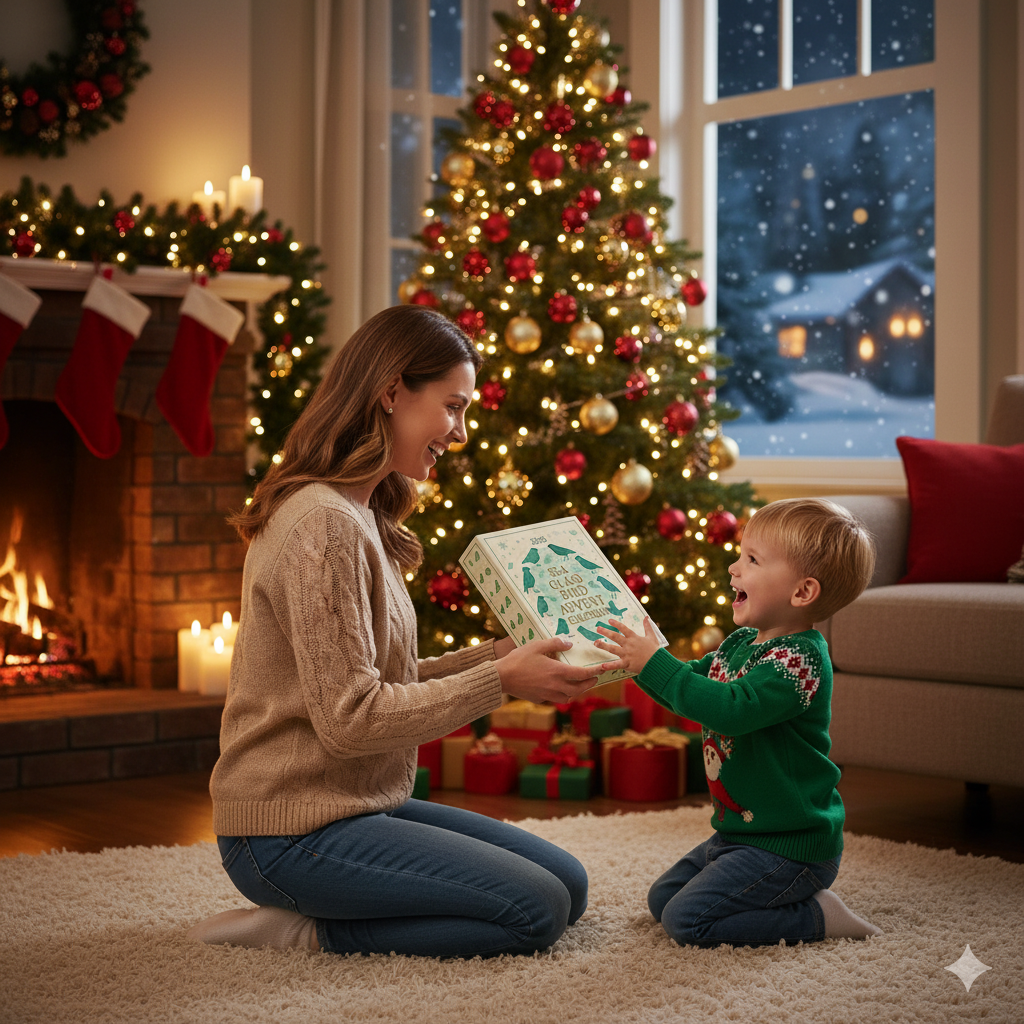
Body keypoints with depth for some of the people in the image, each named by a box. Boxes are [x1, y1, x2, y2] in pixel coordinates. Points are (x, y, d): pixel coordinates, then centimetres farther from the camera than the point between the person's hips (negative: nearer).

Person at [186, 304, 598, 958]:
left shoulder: (362, 517, 13)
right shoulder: (323, 525, -20)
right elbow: (351, 718, -23)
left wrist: (503, 655, 3)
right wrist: (500, 680, -19)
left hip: (357, 806, 10)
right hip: (292, 831, -10)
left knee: (567, 884, 9)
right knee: (536, 911, -13)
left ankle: (314, 925, 9)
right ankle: (304, 933, -4)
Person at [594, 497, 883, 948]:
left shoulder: (799, 660, -24)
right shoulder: (742, 643, 6)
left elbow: (732, 709, -36)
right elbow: (691, 688, 17)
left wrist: (654, 664, -34)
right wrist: (639, 658, 2)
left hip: (789, 847, -10)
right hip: (738, 832, 10)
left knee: (687, 919, -16)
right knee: (661, 898, 16)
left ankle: (816, 916, -4)